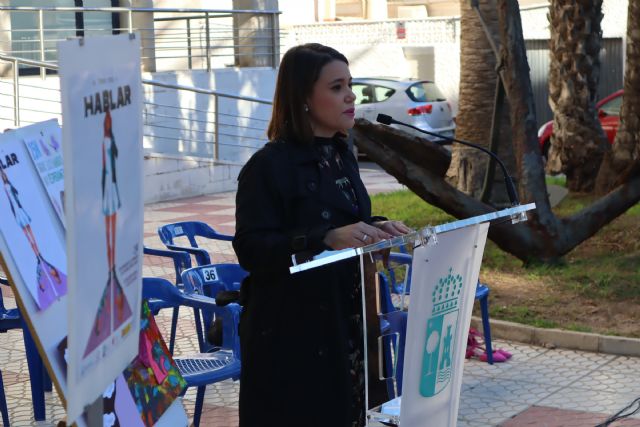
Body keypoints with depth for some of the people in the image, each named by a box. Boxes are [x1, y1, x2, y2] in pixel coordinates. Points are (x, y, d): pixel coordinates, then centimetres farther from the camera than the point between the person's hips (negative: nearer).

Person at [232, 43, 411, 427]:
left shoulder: (342, 157, 12)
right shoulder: (269, 165, -13)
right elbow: (251, 249, -19)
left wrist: (376, 228, 0)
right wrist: (327, 239, -29)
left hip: (346, 324, 7)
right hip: (291, 334, -7)